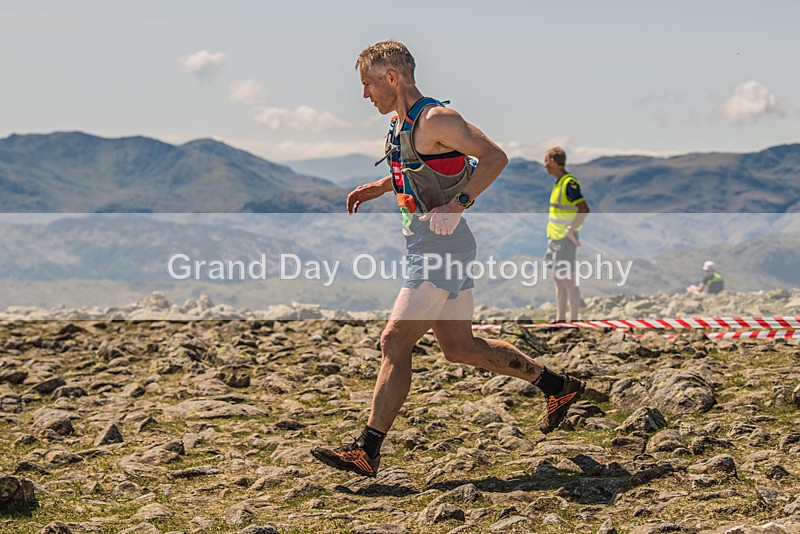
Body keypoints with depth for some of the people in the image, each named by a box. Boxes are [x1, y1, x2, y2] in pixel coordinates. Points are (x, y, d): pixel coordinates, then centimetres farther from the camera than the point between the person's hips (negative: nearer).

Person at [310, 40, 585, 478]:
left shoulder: (436, 120, -14)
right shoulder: (400, 124, 14)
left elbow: (495, 157, -18)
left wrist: (458, 204, -28)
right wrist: (374, 189, 16)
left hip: (442, 248, -10)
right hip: (427, 248, 10)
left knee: (395, 342, -11)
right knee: (460, 348, 15)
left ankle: (367, 451, -9)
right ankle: (558, 387, 27)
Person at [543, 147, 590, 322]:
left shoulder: (569, 183, -16)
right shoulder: (559, 183, 14)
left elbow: (584, 209, -25)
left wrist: (571, 230, -22)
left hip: (566, 240, -10)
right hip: (556, 239, 10)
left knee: (568, 280, -6)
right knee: (558, 280, 13)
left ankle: (574, 320, -1)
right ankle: (560, 319, 19)